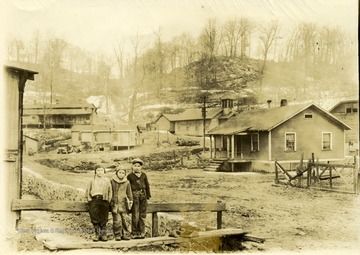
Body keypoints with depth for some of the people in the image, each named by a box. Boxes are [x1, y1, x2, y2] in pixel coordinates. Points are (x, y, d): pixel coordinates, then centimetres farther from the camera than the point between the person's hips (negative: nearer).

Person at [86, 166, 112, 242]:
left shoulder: (107, 180, 13)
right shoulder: (92, 180, 12)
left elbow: (110, 192, 14)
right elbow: (87, 191, 12)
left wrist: (108, 201, 3)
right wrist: (89, 200, 1)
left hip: (104, 199, 0)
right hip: (94, 199, 0)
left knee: (104, 218, -1)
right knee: (94, 217, -6)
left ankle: (103, 234, 8)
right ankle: (97, 234, 4)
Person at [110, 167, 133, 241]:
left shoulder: (127, 182, 6)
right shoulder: (112, 181, 3)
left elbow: (129, 193, 14)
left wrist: (130, 201, 12)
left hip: (123, 204, 1)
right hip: (115, 203, -1)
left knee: (125, 219, 0)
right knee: (117, 220, -5)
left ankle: (126, 235, 9)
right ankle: (117, 235, 4)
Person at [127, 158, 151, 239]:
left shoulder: (144, 175, 9)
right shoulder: (130, 176, 0)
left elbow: (147, 185, 16)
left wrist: (148, 195, 14)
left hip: (143, 195, 3)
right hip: (134, 195, -3)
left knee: (142, 215, 5)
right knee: (135, 215, -5)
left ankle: (141, 232, 12)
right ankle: (134, 233, 0)